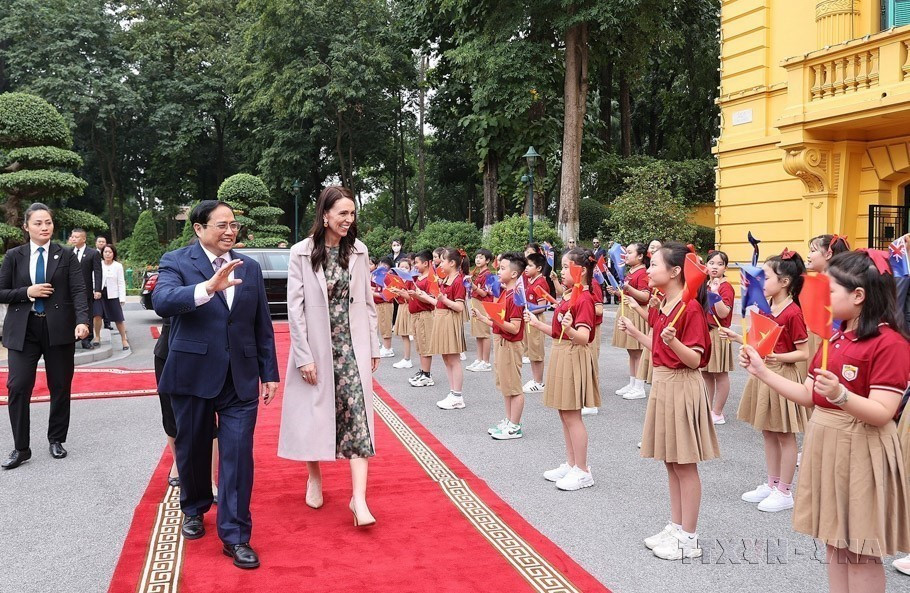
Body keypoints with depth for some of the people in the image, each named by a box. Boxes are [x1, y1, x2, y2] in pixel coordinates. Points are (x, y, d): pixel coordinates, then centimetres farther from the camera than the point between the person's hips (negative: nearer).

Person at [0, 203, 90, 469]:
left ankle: (56, 440, 23)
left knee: (60, 387, 7)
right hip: (23, 330, 1)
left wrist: (82, 321, -24)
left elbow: (79, 291, -8)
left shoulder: (66, 256, 2)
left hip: (58, 328, -1)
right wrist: (27, 292, -12)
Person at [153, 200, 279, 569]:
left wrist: (269, 373, 8)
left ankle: (235, 535, 8)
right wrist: (208, 287, -41)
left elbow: (262, 325, 9)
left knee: (238, 455, -2)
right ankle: (194, 509, 41)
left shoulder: (250, 267, 6)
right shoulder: (176, 262, -5)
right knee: (192, 449, 15)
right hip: (193, 374, -1)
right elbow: (162, 302, -26)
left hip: (241, 378, 2)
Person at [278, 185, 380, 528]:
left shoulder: (358, 251, 3)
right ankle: (314, 478, 34)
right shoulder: (301, 253, -6)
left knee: (357, 415, -8)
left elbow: (367, 302, 8)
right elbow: (295, 308, -7)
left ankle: (359, 499, -9)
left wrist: (373, 346, 6)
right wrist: (304, 356, -11)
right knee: (314, 414, 11)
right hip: (316, 347, -1)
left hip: (352, 345, 2)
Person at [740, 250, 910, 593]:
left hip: (860, 451, -8)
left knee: (861, 551, 3)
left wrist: (841, 395, -38)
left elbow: (882, 413, -22)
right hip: (824, 442, 8)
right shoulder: (834, 337, 10)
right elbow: (808, 396, 12)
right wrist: (762, 372, 6)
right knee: (833, 541, 16)